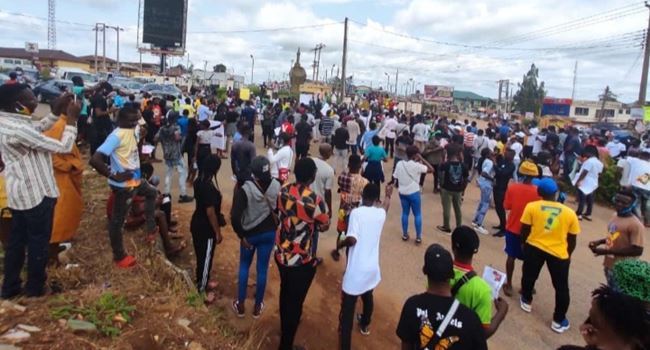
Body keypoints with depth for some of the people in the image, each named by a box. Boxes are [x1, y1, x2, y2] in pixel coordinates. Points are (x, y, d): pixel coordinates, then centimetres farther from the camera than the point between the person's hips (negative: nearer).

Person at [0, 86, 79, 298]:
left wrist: (57, 111, 3)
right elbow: (64, 147, -25)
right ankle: (35, 288, 25)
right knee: (38, 241, 9)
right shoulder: (19, 129, -29)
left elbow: (38, 128, 14)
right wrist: (72, 118, -16)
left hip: (18, 193, 9)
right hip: (36, 193, -9)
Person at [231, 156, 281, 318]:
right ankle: (258, 306, 28)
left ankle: (240, 305, 28)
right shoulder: (277, 186, -11)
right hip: (269, 233, 2)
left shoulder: (245, 188, -21)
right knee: (262, 269, 14)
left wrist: (241, 235, -10)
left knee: (244, 266, 19)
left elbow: (235, 216, -23)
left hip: (250, 234, -2)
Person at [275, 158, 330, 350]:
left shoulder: (283, 190, -10)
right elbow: (324, 226, -9)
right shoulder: (315, 201, -27)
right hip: (301, 260, -6)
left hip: (281, 253, 6)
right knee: (295, 300, 12)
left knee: (285, 292, 29)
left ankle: (285, 325, 54)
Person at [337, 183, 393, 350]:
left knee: (347, 310, 0)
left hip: (356, 271, -6)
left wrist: (340, 244, -4)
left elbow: (352, 239, -25)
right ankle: (365, 325, 57)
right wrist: (388, 195, 46)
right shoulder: (380, 213, 2)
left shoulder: (356, 212, -15)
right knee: (367, 297, 33)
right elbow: (385, 206, 28)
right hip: (372, 268, 6)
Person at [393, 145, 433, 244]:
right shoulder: (416, 165, -18)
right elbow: (431, 169, -14)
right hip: (414, 193, -5)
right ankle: (418, 237, 11)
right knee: (417, 215, 8)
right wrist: (422, 159, -11)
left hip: (402, 192, 5)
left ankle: (405, 235, 24)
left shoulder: (399, 164, -4)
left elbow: (395, 178, 1)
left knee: (405, 213, 17)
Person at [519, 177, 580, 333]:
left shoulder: (532, 206, -6)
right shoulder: (570, 213, 0)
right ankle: (559, 321, 19)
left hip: (534, 248, 0)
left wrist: (524, 243, 15)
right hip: (559, 253, 0)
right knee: (561, 287, 13)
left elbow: (524, 231, -3)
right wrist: (568, 254, 20)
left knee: (529, 276, 24)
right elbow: (572, 240, 5)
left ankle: (526, 301, 42)